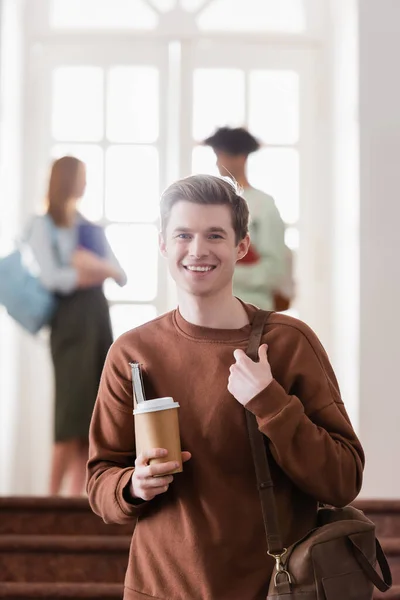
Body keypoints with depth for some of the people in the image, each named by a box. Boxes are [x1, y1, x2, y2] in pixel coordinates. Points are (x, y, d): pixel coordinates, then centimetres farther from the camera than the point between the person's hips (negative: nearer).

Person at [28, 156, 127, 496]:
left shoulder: (92, 228, 18)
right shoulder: (43, 226, 0)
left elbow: (122, 275, 13)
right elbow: (51, 278, -12)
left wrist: (97, 264, -7)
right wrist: (91, 272, -2)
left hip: (98, 317, 6)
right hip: (69, 319, -6)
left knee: (95, 410, 1)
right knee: (74, 407, -11)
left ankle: (76, 494, 3)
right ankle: (54, 495, -4)